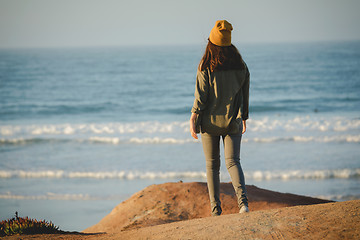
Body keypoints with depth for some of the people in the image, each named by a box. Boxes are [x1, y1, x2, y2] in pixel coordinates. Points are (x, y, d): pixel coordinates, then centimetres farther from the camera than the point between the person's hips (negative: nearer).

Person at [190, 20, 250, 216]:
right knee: (233, 161, 2)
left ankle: (215, 208, 8)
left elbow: (201, 94, -12)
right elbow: (244, 95, 7)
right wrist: (244, 118, 17)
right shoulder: (241, 65, 1)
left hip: (210, 121, -2)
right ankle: (242, 199, -22)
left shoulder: (206, 66, -10)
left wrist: (193, 118, -6)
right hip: (232, 121, 2)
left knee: (212, 165, 9)